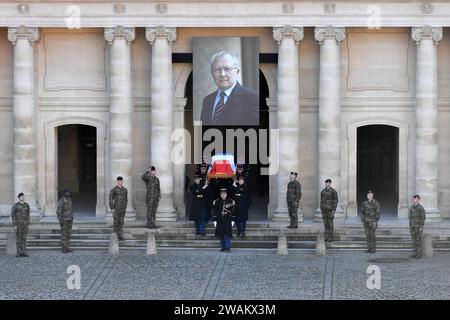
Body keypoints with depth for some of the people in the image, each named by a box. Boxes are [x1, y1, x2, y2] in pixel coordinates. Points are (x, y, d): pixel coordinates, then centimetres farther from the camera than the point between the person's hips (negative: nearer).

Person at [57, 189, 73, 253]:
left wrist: (72, 218, 17)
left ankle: (67, 248, 15)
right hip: (64, 219, -8)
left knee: (68, 233, 9)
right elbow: (58, 211, -19)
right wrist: (60, 220, -23)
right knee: (64, 234, -3)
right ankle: (64, 248, 1)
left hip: (69, 219, 8)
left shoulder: (69, 200, 9)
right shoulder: (61, 201, -17)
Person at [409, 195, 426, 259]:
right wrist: (410, 226, 11)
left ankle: (419, 254, 2)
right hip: (412, 226, 6)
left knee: (418, 240, -4)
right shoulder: (411, 207, 10)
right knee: (414, 240, 7)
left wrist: (421, 227, -16)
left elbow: (423, 218, -11)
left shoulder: (421, 208, -10)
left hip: (418, 226, -6)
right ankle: (415, 253, 12)